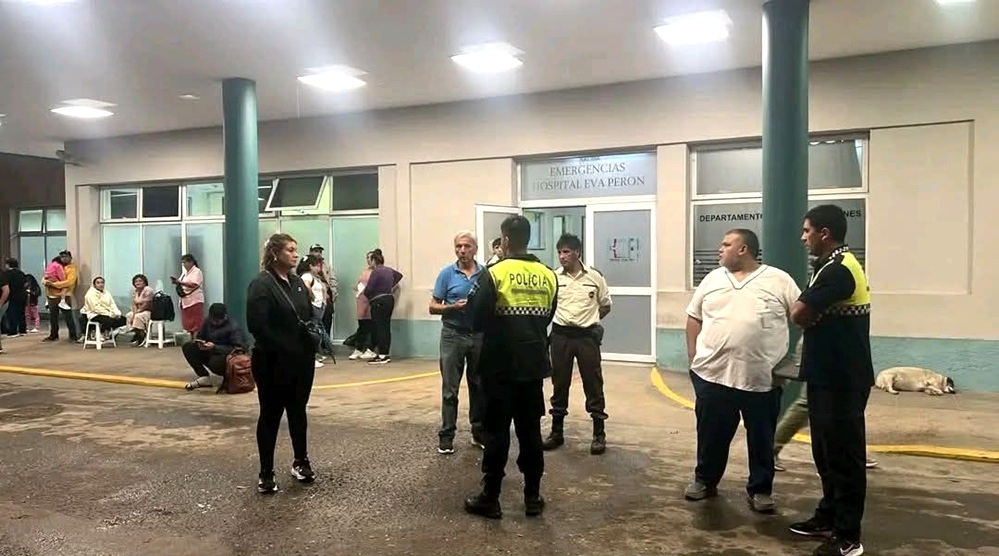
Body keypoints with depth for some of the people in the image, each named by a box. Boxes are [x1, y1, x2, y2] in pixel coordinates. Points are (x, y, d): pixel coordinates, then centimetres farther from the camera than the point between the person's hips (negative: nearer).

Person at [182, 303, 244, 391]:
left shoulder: (234, 327, -19)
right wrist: (200, 342, -15)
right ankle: (204, 377, -10)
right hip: (211, 353, 7)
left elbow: (236, 349, -23)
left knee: (215, 362, -39)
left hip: (228, 358, -7)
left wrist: (215, 347, -32)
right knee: (187, 347, -9)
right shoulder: (208, 322, -2)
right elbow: (200, 337, 11)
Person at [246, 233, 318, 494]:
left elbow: (310, 317, 18)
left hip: (302, 360, 7)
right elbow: (257, 325, -21)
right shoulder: (262, 284, -12)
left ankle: (301, 462, 34)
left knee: (298, 411, 18)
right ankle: (266, 473, 17)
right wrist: (284, 350, -20)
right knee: (271, 415, 5)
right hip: (273, 363, -7)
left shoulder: (298, 282, 12)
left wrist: (315, 337, 0)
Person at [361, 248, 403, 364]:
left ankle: (382, 355, -4)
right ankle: (386, 354, 15)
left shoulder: (376, 272, -15)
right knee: (386, 327, 10)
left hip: (379, 302, -8)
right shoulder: (389, 270, 10)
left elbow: (368, 289, -18)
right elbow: (399, 275, 31)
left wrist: (366, 294, 4)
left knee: (379, 328, -4)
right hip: (390, 299, 8)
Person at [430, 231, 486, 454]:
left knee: (479, 386, 10)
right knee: (450, 388, 0)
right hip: (453, 334, -2)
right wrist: (453, 307, -17)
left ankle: (479, 432, 22)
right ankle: (446, 436, 8)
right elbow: (433, 307, 0)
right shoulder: (447, 273, -1)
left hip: (480, 335, 2)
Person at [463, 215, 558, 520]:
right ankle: (533, 497, 18)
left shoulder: (493, 274, -11)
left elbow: (476, 321, -10)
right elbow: (547, 318, 12)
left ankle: (490, 498, 11)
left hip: (501, 367, -4)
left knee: (497, 431, 4)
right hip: (534, 365, 4)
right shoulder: (549, 276, 3)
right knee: (530, 431, 12)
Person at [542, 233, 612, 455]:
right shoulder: (554, 277, -2)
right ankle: (556, 432, 21)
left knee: (593, 384, 3)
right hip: (561, 336, 1)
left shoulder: (594, 276, -3)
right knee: (559, 384, 10)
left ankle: (599, 434, 13)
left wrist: (590, 320, 8)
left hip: (587, 336, -1)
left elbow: (605, 305, 10)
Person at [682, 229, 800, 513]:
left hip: (762, 378, -2)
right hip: (713, 373, 3)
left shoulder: (779, 280, -1)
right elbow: (694, 317, 14)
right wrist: (693, 356, 6)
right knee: (712, 433, 12)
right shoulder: (712, 279, 10)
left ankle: (760, 489, 23)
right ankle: (705, 480, 30)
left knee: (762, 438, 8)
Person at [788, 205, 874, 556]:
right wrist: (810, 309, -6)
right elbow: (816, 316, 14)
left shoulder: (837, 270, -19)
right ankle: (829, 516, 31)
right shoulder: (835, 266, 15)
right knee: (827, 451, 18)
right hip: (830, 375, 10)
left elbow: (799, 315, -21)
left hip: (842, 380, -10)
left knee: (844, 454, -2)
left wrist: (806, 306, -2)